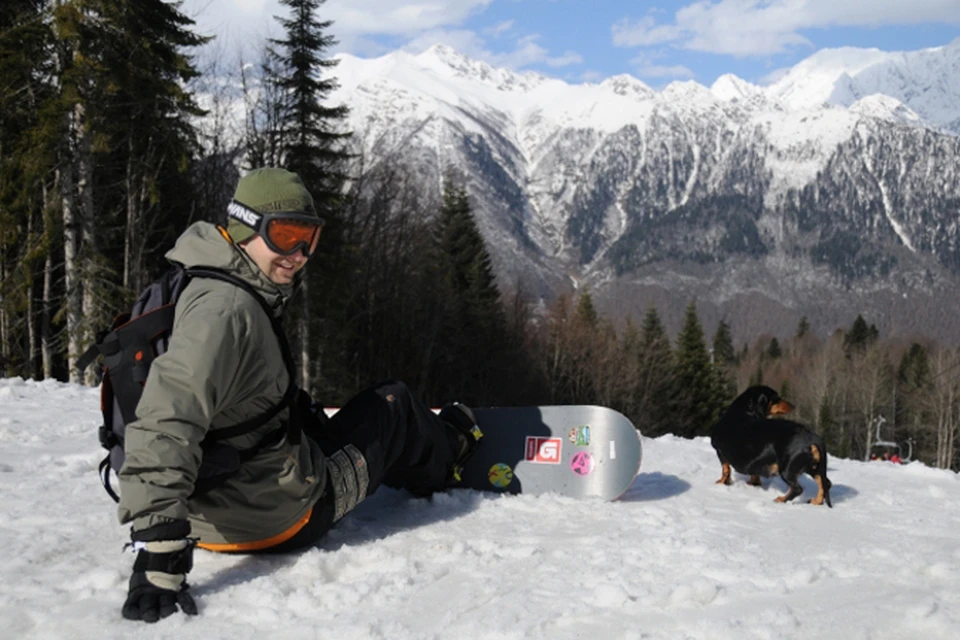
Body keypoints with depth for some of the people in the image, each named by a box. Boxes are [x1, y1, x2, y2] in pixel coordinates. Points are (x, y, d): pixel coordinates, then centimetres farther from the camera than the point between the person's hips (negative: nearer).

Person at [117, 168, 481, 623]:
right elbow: (166, 423, -38)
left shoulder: (200, 287, 4)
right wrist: (158, 549, -42)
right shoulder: (227, 308, -28)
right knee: (392, 403, 13)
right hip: (278, 520, -8)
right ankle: (445, 457, 46)